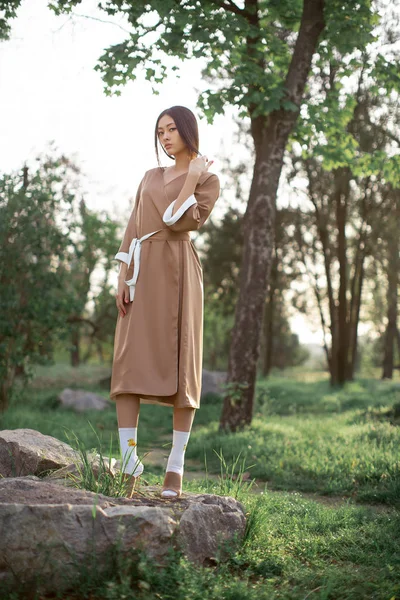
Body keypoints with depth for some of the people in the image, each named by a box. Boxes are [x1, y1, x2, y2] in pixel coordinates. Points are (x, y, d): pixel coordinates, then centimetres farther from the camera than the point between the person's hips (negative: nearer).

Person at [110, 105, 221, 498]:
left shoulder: (207, 180, 6)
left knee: (179, 364, -5)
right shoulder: (150, 177, 21)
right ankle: (129, 464, -4)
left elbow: (184, 222, -12)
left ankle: (175, 467, 0)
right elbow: (132, 229, 13)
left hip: (177, 273, -5)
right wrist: (123, 277, 1)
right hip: (141, 274, 5)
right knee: (129, 364, -5)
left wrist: (193, 175, -5)